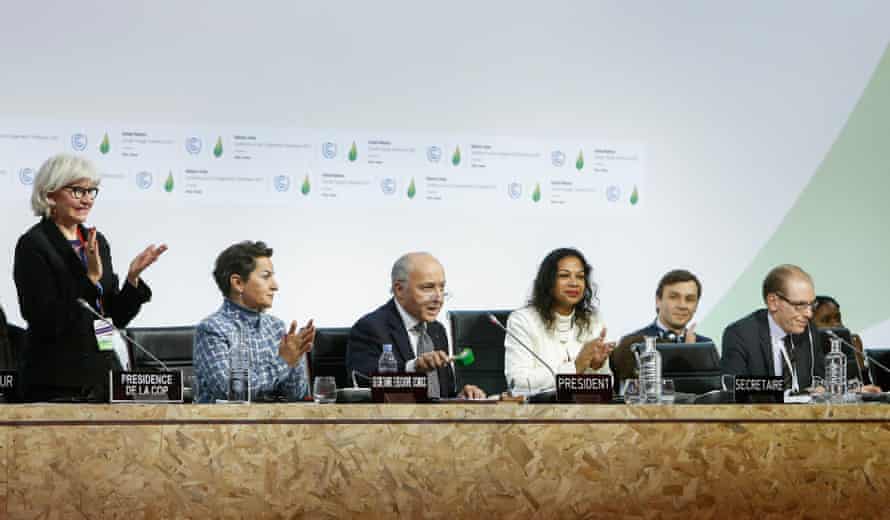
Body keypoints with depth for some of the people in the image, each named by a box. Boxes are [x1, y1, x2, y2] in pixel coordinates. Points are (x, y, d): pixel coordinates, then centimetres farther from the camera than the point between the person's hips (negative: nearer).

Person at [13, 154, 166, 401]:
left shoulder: (98, 242, 11)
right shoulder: (33, 245, -9)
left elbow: (117, 317, 13)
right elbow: (46, 322, -17)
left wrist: (133, 277, -3)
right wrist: (90, 279, -22)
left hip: (104, 375, 6)